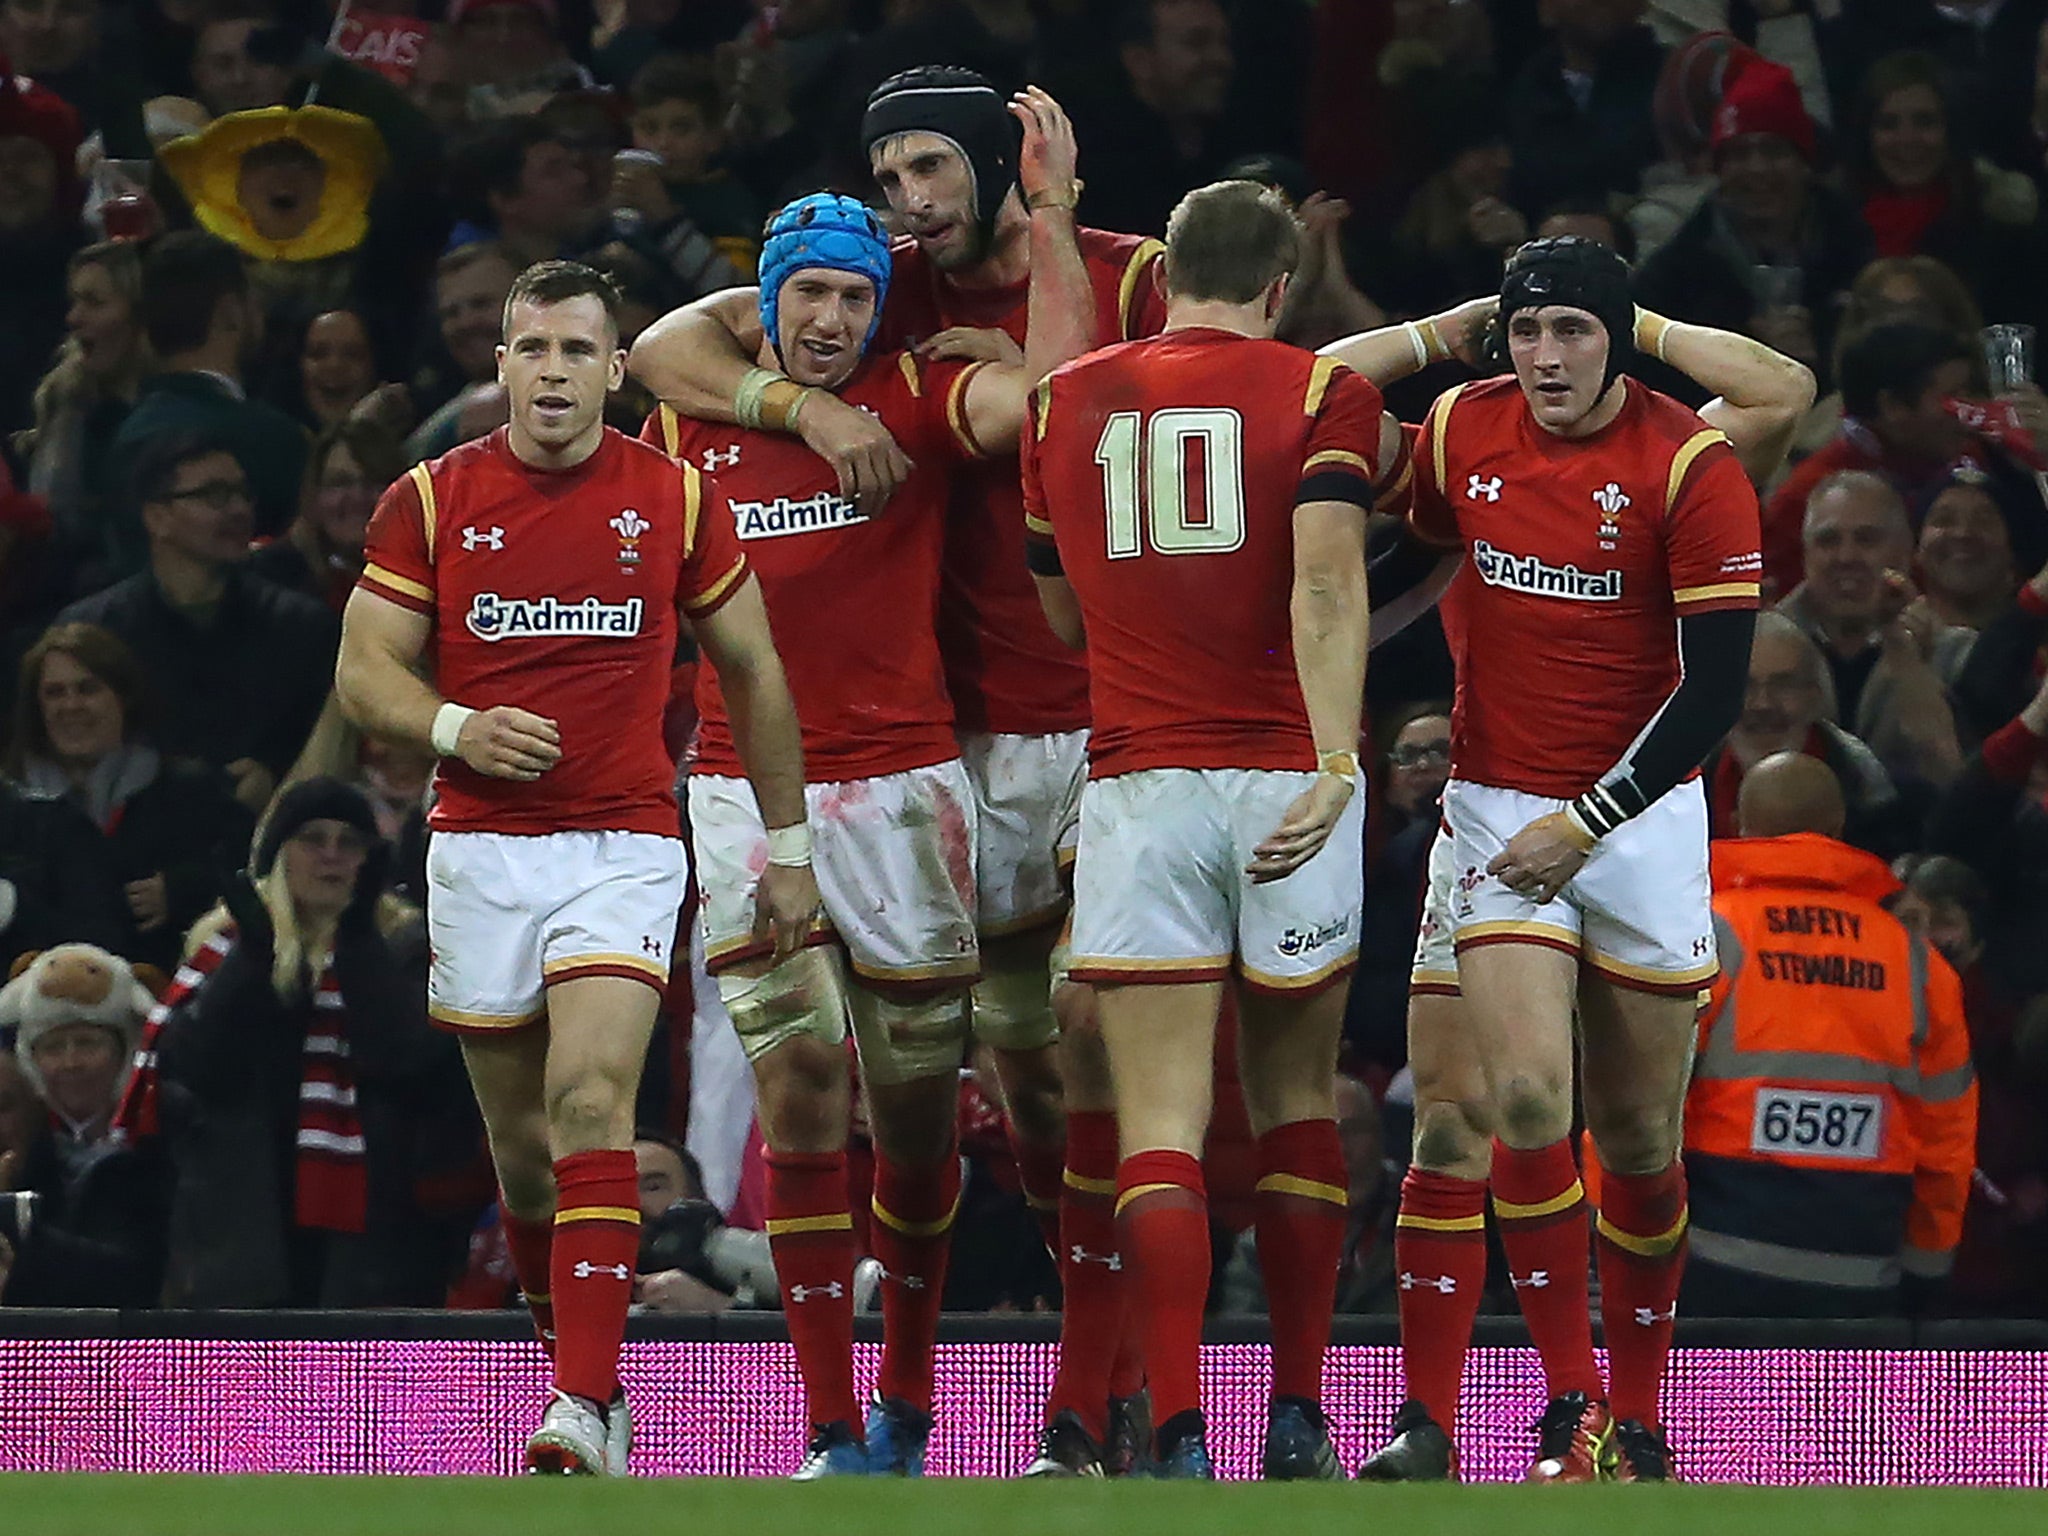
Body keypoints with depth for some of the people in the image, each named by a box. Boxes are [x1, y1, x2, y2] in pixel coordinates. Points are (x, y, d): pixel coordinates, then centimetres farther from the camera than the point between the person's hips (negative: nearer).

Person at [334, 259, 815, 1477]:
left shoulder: (679, 500, 2)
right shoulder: (432, 502, 3)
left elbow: (754, 670, 10)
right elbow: (364, 669, 5)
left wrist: (789, 846, 9)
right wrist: (456, 728, -15)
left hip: (625, 847, -2)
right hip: (479, 855, 2)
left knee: (591, 1101, -20)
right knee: (521, 1138, 8)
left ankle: (583, 1409, -28)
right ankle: (583, 1366, 27)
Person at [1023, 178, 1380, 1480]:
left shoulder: (1065, 404, 11)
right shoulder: (1320, 392, 2)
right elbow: (1327, 582, -13)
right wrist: (1334, 763, -20)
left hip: (1137, 777, 1)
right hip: (1288, 775, -1)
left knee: (1161, 1120, -3)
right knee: (1298, 1099, 15)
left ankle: (1179, 1436, -16)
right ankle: (1298, 1422, 16)